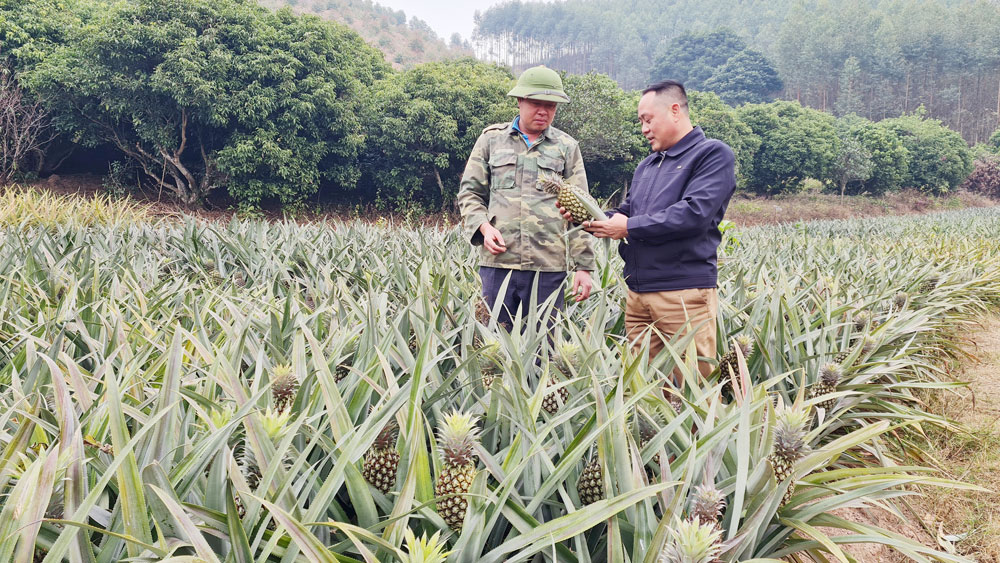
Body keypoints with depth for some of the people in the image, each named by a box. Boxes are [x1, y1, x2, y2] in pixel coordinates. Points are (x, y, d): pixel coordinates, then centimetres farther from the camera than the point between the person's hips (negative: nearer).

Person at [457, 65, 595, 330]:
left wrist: (584, 266, 3)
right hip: (498, 262, 0)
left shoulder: (567, 147, 11)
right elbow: (469, 193, 14)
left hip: (549, 267, 0)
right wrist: (483, 226, -6)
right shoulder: (492, 139, 12)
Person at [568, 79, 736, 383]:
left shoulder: (713, 154, -4)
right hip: (638, 292, 8)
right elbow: (626, 213, 22)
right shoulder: (646, 166, 21)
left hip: (685, 290, -7)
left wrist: (629, 227, -13)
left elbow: (695, 213, -17)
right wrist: (587, 218, 2)